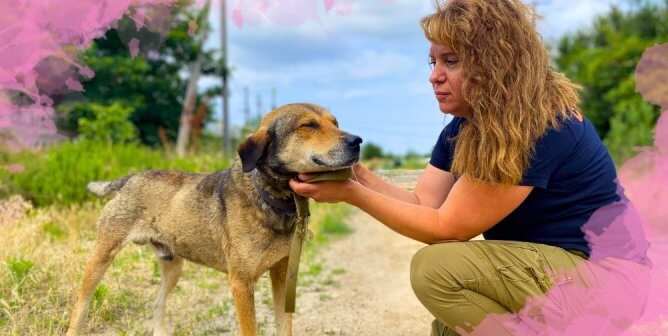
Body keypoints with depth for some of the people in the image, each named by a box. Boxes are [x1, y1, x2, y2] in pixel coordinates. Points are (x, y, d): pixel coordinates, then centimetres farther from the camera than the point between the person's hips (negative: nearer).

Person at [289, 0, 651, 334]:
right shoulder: (464, 129, 4)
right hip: (546, 264, 9)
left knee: (435, 267, -23)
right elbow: (424, 205, -2)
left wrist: (351, 194, -22)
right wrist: (358, 174, -16)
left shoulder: (539, 127, -25)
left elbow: (447, 227, -22)